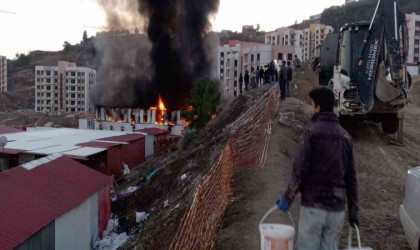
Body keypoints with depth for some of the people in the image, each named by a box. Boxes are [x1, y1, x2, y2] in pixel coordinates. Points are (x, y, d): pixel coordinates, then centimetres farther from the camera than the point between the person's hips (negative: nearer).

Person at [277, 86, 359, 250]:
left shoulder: (311, 131, -7)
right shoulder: (345, 136, 10)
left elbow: (300, 169, -13)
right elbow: (351, 177, 10)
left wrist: (288, 198, -3)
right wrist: (353, 210, 15)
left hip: (313, 204, -5)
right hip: (337, 207, 5)